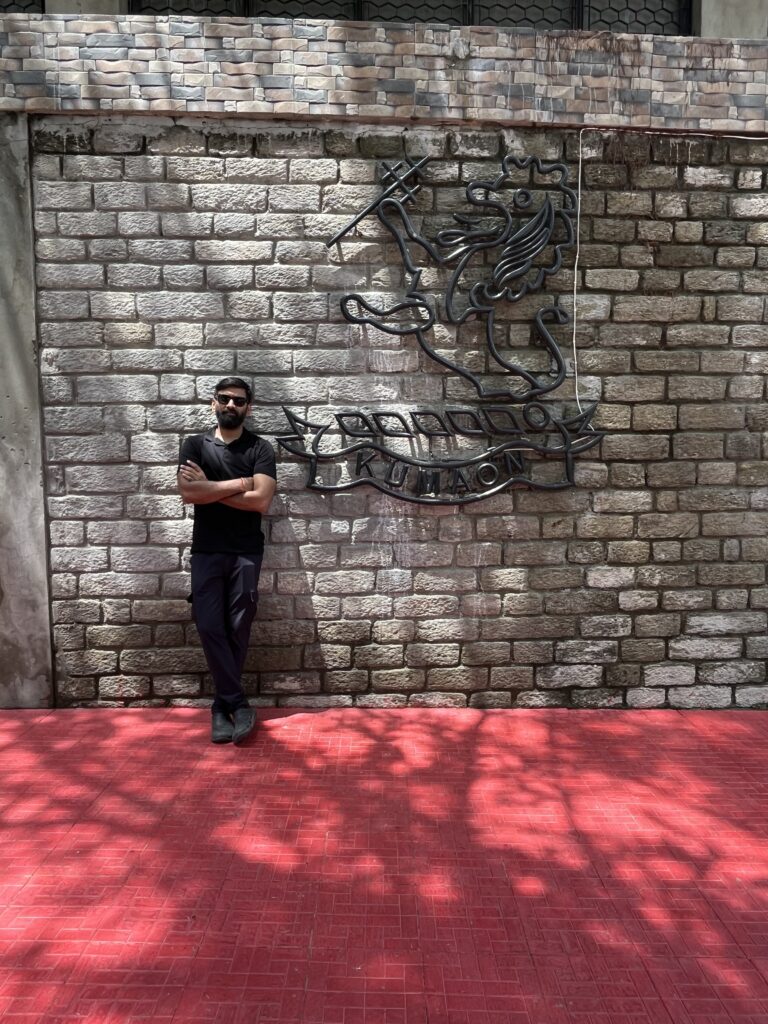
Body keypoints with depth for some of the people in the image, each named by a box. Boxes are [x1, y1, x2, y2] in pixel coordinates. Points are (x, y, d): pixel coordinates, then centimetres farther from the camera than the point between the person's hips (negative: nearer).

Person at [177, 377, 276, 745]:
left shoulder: (260, 448, 1)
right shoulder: (194, 445, 6)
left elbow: (260, 501, -13)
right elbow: (187, 493, -10)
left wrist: (209, 487, -9)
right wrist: (239, 484, -11)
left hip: (246, 551, -1)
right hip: (207, 550, 1)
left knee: (238, 628, 2)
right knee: (209, 626, -5)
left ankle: (223, 704, 17)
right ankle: (238, 703, 6)